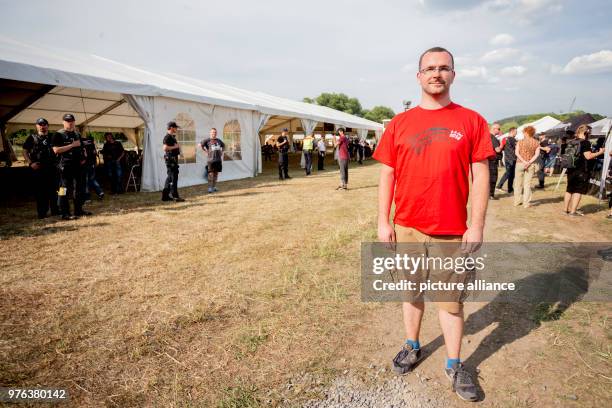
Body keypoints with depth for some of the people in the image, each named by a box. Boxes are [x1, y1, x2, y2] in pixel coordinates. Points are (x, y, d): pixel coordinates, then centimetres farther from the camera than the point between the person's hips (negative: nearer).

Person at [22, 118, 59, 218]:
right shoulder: (32, 138, 6)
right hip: (37, 168, -2)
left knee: (53, 190, 5)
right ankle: (42, 212, 8)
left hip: (52, 168, 2)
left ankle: (55, 210, 14)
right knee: (40, 191, 1)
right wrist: (30, 163, -8)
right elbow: (25, 152, 5)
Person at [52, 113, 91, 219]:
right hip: (65, 166, -7)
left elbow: (82, 148, 27)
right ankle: (65, 213, -3)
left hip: (78, 165, 7)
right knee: (65, 189, -5)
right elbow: (56, 150, -15)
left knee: (79, 189, 12)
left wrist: (84, 157, 7)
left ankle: (79, 210, 23)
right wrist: (72, 145, -17)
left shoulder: (77, 134, 17)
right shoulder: (59, 134, -4)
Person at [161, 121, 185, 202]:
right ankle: (175, 196, -6)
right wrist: (175, 147, -17)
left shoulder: (173, 137, 18)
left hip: (174, 158, 10)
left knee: (170, 177, 12)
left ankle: (165, 196, 18)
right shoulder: (167, 137, -12)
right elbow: (165, 148, -24)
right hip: (170, 159, -10)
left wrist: (178, 147, 15)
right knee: (173, 177, -9)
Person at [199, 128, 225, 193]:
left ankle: (214, 186, 17)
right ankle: (210, 188, -8)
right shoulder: (207, 140, -1)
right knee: (211, 173, -9)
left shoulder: (219, 140, 14)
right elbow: (200, 145, -9)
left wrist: (221, 152, 17)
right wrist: (206, 151, -8)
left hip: (218, 159, 5)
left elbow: (223, 145, 31)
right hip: (211, 159, -5)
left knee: (216, 173, 8)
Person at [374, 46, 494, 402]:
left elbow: (481, 176, -2)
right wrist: (383, 222, -1)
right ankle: (412, 347, 37)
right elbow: (388, 175, 3)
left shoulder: (471, 121, 0)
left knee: (451, 300, 9)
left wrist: (477, 226, -7)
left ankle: (454, 365, 28)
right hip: (406, 228, 2)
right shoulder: (399, 123, 3)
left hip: (453, 231, -1)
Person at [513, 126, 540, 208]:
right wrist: (529, 162, -14)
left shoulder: (520, 142, -3)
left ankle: (517, 201, 14)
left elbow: (517, 153, -11)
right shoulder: (536, 143, 1)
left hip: (520, 163, -1)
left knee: (518, 183, 10)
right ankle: (526, 203, 5)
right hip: (531, 165, 1)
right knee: (527, 183, 4)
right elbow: (537, 154, -8)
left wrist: (524, 161, -14)